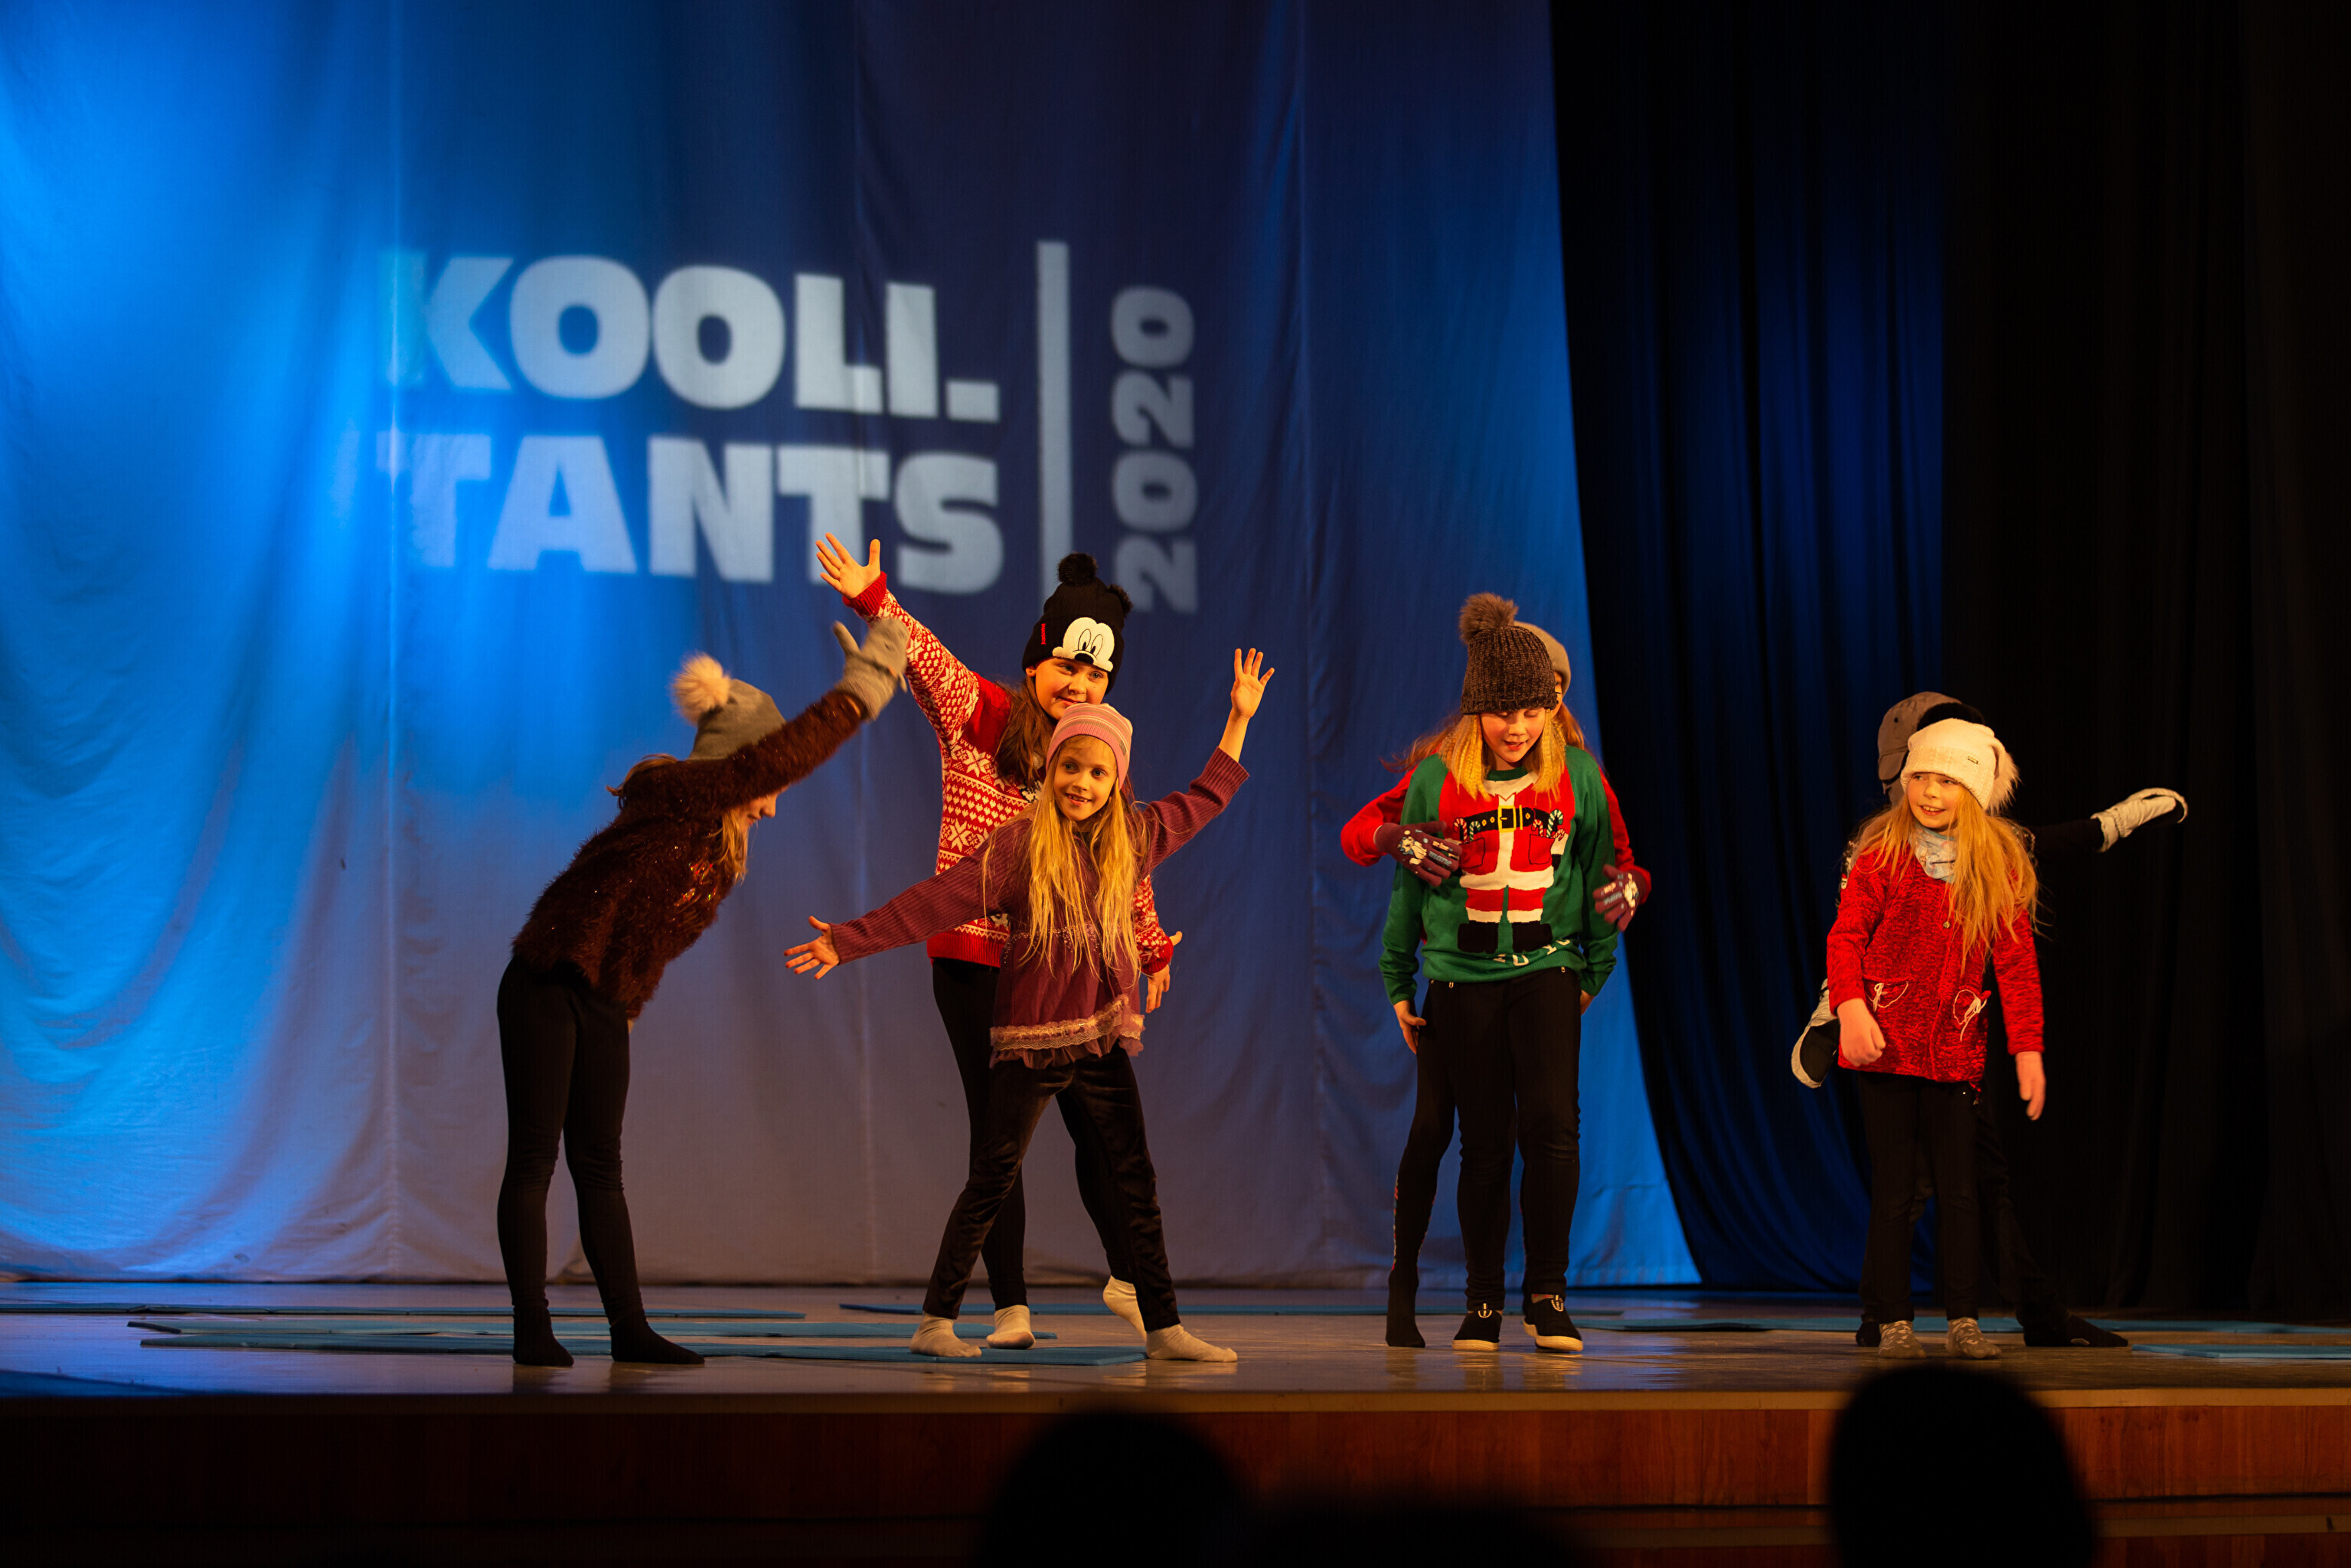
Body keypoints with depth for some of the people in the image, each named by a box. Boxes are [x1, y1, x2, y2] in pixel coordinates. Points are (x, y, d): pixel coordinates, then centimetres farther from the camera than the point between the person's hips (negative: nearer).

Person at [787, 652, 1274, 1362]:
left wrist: (1240, 719, 23)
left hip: (1103, 1040, 4)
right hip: (1028, 1041, -4)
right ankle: (936, 1320, 9)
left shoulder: (1131, 840, 8)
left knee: (1137, 1186, 2)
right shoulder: (1018, 845, -7)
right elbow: (936, 901, -11)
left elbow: (1204, 799, 22)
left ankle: (1164, 1329, 6)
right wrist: (847, 941, -16)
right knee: (990, 1182, 0)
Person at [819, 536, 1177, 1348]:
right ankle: (1011, 1308, 8)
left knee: (1104, 1127, 4)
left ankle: (1126, 1279, 24)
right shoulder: (979, 716, -3)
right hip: (977, 961, -3)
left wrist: (1152, 946, 28)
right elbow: (925, 658, -21)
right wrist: (875, 601, -38)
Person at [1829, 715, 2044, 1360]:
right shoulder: (1883, 853, -1)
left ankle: (1963, 1319, 12)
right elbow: (1845, 936, -4)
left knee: (1960, 1189, 3)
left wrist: (2027, 1048, 1)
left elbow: (2017, 962, 6)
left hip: (1955, 1049, 2)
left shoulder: (2000, 865, 4)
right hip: (1885, 1043, -2)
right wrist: (1850, 1007, -19)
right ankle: (1893, 1323, 8)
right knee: (1893, 1190, 2)